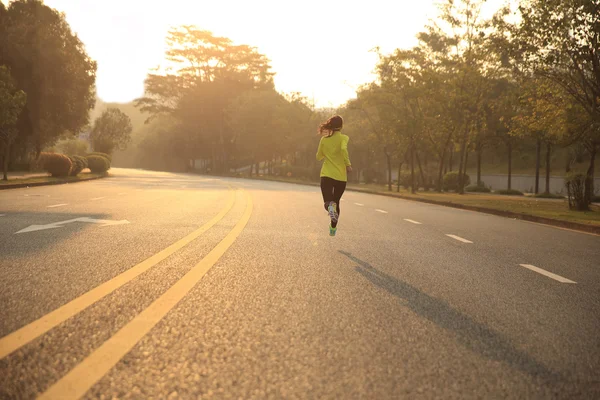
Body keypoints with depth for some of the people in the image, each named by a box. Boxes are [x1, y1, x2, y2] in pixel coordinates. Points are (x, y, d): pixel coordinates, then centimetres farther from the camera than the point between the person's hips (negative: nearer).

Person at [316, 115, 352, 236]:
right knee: (336, 201, 18)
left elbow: (318, 157, 15)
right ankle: (333, 228, 23)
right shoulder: (343, 138, -2)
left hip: (326, 175, 1)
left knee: (328, 202, -5)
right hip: (341, 176, 0)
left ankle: (330, 206, -42)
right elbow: (343, 149, -23)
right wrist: (348, 164, -16)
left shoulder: (324, 139, 8)